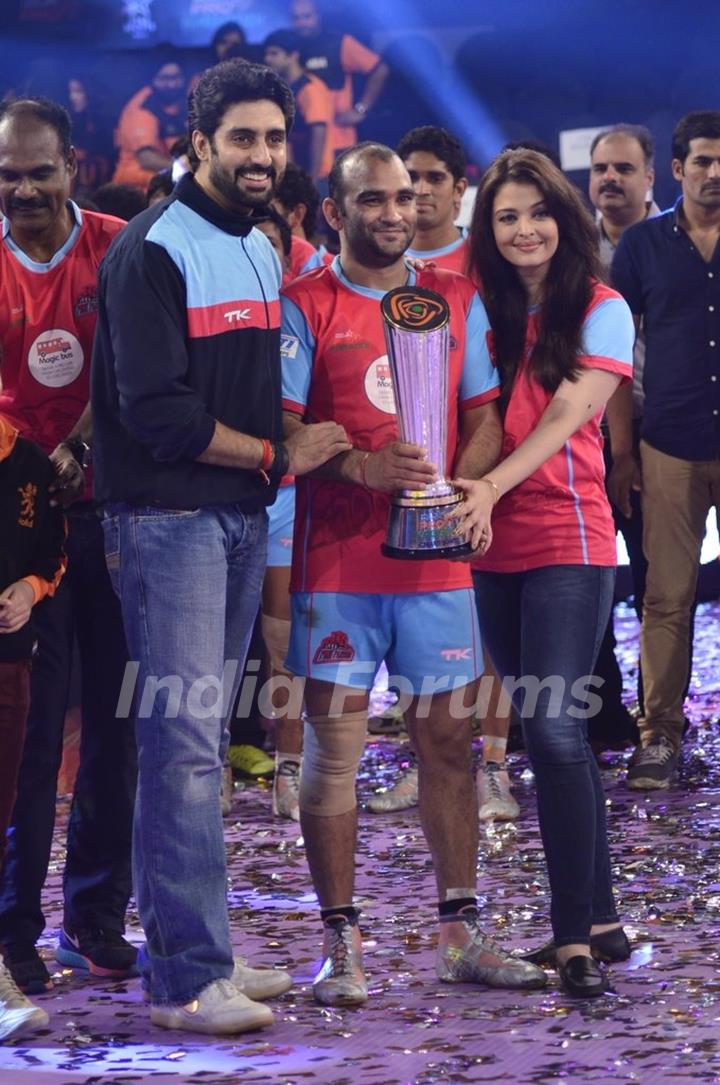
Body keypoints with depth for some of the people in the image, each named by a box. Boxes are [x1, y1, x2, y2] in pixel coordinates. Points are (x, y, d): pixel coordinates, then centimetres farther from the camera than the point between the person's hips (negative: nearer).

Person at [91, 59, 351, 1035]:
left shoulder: (263, 251, 16)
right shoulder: (153, 251, -11)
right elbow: (158, 412, -17)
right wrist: (279, 456, -8)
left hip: (242, 517, 8)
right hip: (168, 520, -8)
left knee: (203, 738, 11)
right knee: (183, 741, -10)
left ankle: (191, 951, 17)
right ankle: (188, 979, -9)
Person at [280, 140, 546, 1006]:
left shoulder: (458, 302, 11)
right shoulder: (303, 307, 0)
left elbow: (484, 422, 10)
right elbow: (281, 431, -6)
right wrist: (361, 467, -22)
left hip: (439, 556, 3)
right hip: (335, 559, -3)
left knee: (448, 741, 6)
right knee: (333, 745, -2)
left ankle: (459, 934, 13)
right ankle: (339, 942, 4)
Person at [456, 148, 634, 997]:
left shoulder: (601, 311, -3)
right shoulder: (485, 311, 10)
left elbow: (565, 416, -14)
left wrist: (493, 487, -26)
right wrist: (469, 499, -13)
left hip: (567, 540, -5)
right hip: (493, 547, 5)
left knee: (554, 731, -14)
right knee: (553, 733, 9)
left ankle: (574, 934, -9)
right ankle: (599, 918, 17)